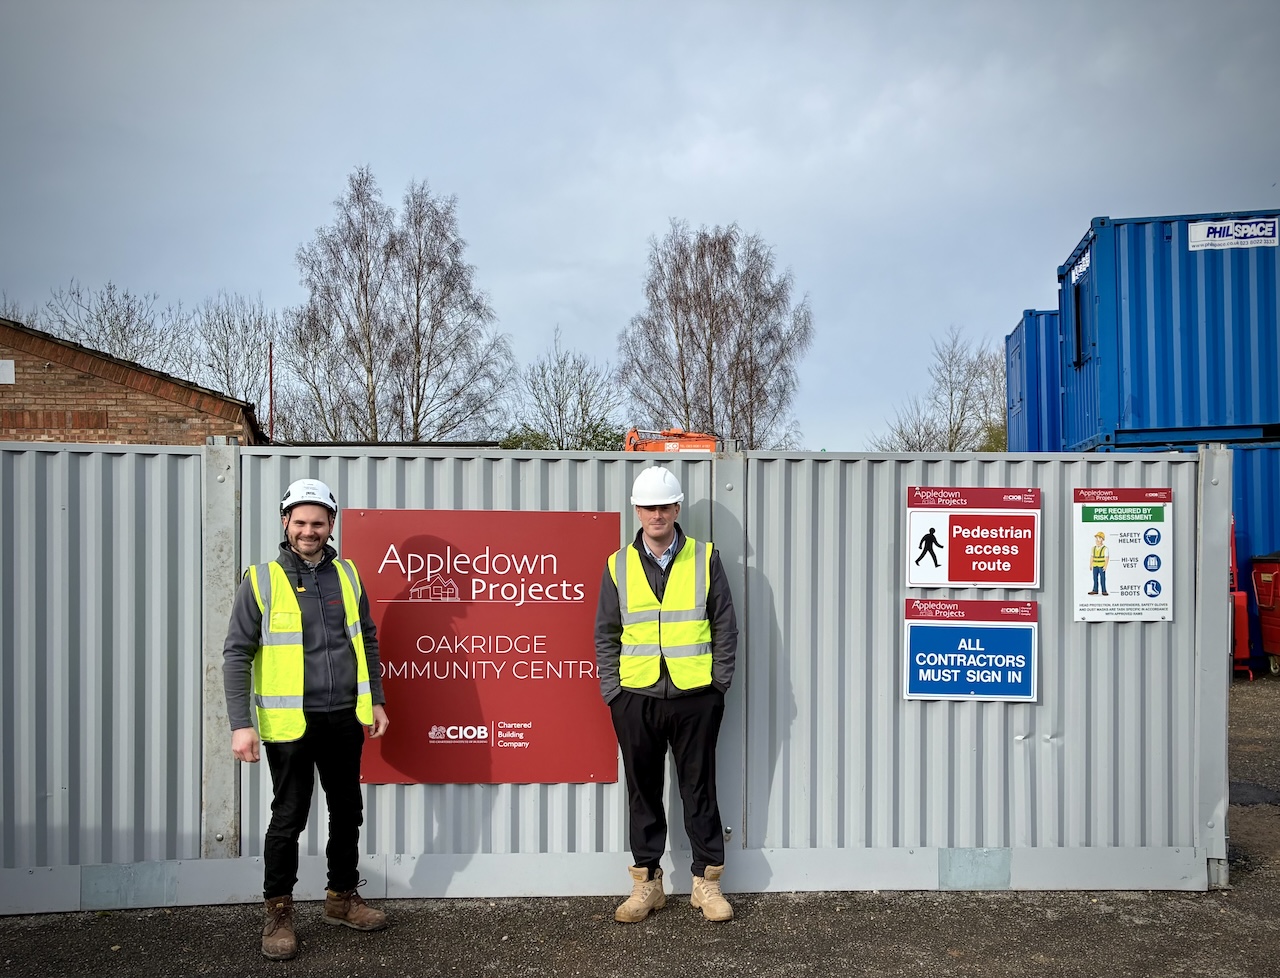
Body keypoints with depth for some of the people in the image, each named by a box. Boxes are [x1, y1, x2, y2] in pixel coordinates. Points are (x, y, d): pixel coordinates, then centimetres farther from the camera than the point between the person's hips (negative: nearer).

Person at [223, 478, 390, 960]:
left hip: (345, 720, 4)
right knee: (288, 819, 6)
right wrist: (241, 724, -13)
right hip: (290, 722, -4)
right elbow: (236, 654, -7)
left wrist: (376, 700, 9)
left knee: (347, 813, 14)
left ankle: (343, 897, 32)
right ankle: (278, 913, 23)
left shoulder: (346, 574, 6)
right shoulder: (261, 580, -6)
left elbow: (367, 640, 13)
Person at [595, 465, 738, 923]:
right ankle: (646, 882, 24)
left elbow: (725, 625, 4)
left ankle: (706, 881, 22)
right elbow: (606, 634, 8)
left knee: (699, 790, 8)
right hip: (635, 698, 2)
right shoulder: (618, 565, 5)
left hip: (695, 697, -1)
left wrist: (719, 683, -1)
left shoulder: (704, 558, 2)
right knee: (643, 792, 11)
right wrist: (612, 691, 1)